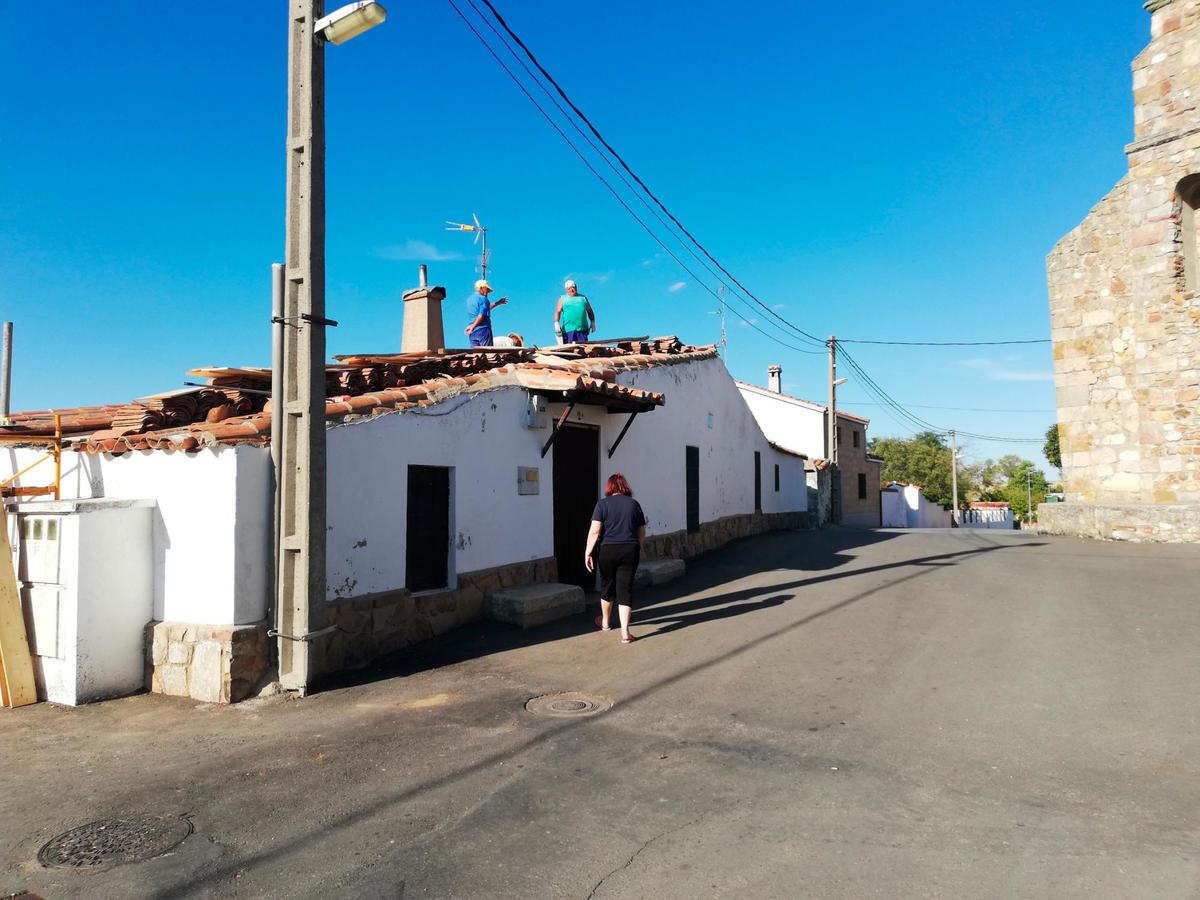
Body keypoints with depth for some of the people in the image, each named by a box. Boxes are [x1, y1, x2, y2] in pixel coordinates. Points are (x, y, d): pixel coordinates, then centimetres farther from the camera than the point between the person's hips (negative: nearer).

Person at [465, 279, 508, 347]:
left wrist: (498, 303, 34)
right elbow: (481, 315, -21)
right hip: (483, 329, -8)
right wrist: (472, 327, -13)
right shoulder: (483, 299, -10)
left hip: (472, 332, 8)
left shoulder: (469, 299, 17)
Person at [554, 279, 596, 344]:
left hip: (582, 328, 2)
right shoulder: (563, 299, 13)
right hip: (568, 329, -2)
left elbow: (589, 311, 22)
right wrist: (556, 323, -14)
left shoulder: (583, 298, 21)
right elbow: (557, 312, 2)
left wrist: (593, 322, 8)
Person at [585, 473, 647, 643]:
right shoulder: (634, 504, 7)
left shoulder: (603, 504, -2)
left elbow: (594, 531, -10)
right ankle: (625, 632, -4)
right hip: (630, 551, 1)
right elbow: (642, 533, 12)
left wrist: (588, 552, -6)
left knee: (607, 585, 17)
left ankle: (605, 622, 38)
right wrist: (639, 551, 24)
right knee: (625, 589, 3)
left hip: (608, 551, -1)